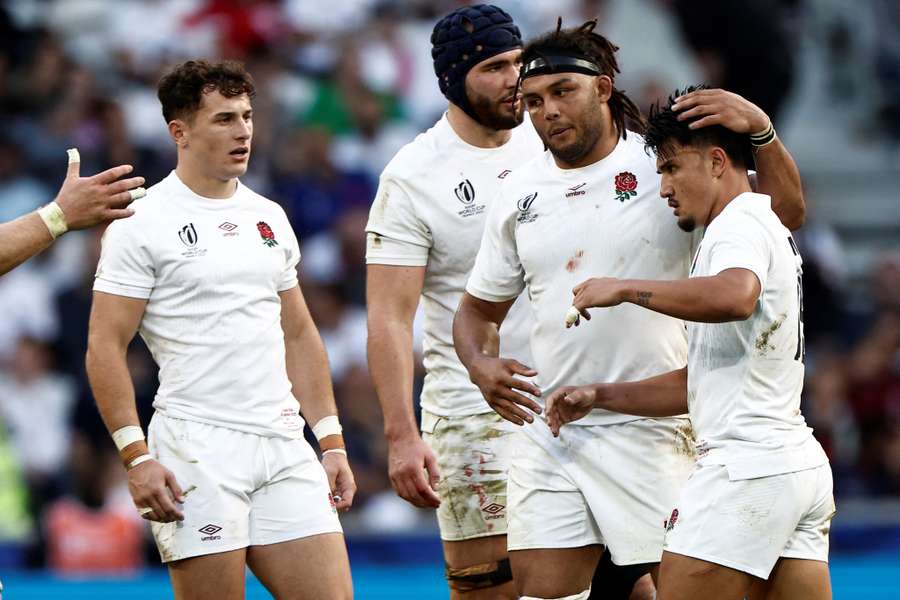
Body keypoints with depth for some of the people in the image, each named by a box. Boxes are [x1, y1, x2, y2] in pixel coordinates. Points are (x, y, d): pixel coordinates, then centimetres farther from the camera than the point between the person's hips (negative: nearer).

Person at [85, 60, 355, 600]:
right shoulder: (143, 223, -3)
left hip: (284, 445, 6)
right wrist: (137, 457, -15)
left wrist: (332, 442, 14)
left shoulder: (270, 218, 16)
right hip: (198, 448, -6)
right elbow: (106, 347, -7)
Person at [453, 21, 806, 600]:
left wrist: (759, 128, -23)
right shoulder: (520, 194, 10)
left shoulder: (665, 165, -3)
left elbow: (785, 213, -9)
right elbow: (478, 308, 20)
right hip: (548, 434, 4)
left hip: (651, 430, -4)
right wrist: (481, 364, -1)